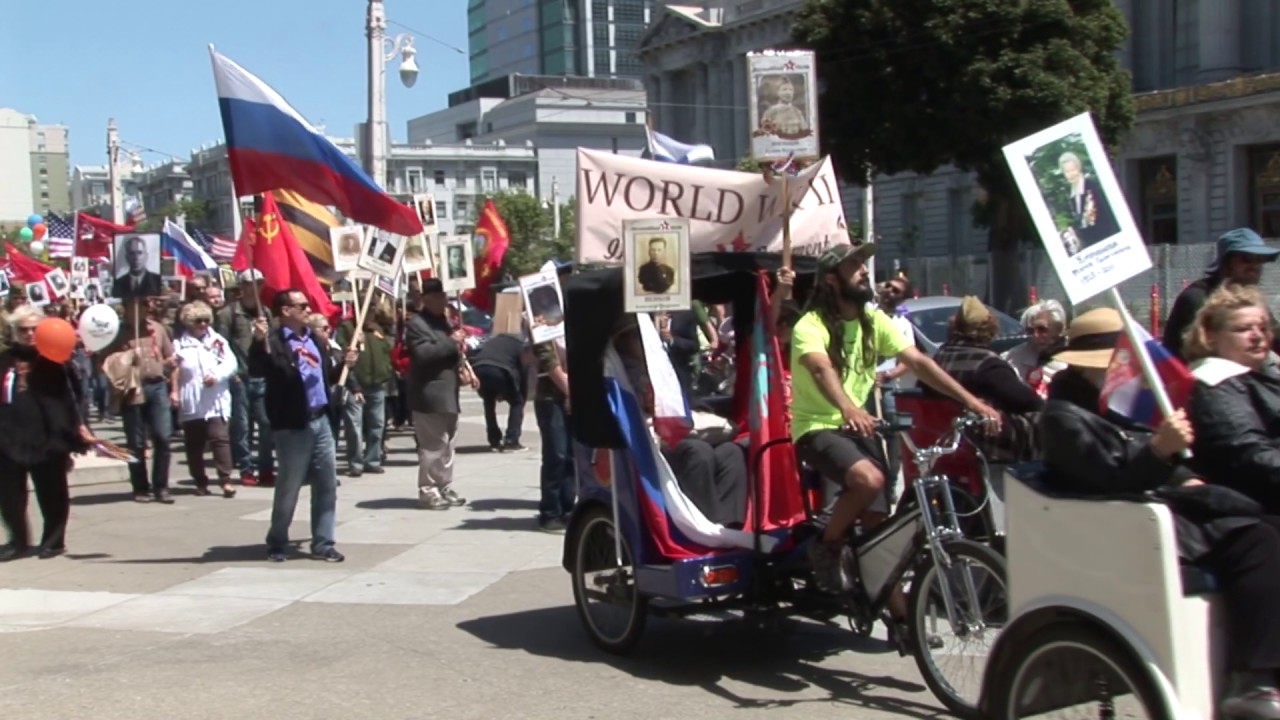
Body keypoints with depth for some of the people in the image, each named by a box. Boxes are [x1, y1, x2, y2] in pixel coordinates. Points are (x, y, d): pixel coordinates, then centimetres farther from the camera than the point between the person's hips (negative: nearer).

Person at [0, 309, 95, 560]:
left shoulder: (51, 362, 4)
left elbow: (67, 398, 2)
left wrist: (78, 426, -6)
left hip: (47, 438, -2)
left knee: (52, 493, 4)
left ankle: (54, 540, 16)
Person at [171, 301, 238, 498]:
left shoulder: (218, 341, 6)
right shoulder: (179, 344, 5)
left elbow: (231, 364, -3)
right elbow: (174, 372, 3)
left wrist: (217, 375, -18)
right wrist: (174, 392, -7)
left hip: (216, 402, -1)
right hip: (190, 404, 1)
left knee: (220, 439, -9)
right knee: (194, 444, 8)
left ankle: (225, 480, -8)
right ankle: (201, 482, 19)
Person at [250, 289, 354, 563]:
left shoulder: (313, 338, 14)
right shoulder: (274, 341, -10)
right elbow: (256, 371, -26)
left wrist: (344, 365, 4)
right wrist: (260, 342, -38)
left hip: (320, 421, 7)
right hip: (293, 426, -7)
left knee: (327, 485, 8)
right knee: (289, 486, 2)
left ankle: (323, 543, 17)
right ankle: (277, 544, 18)